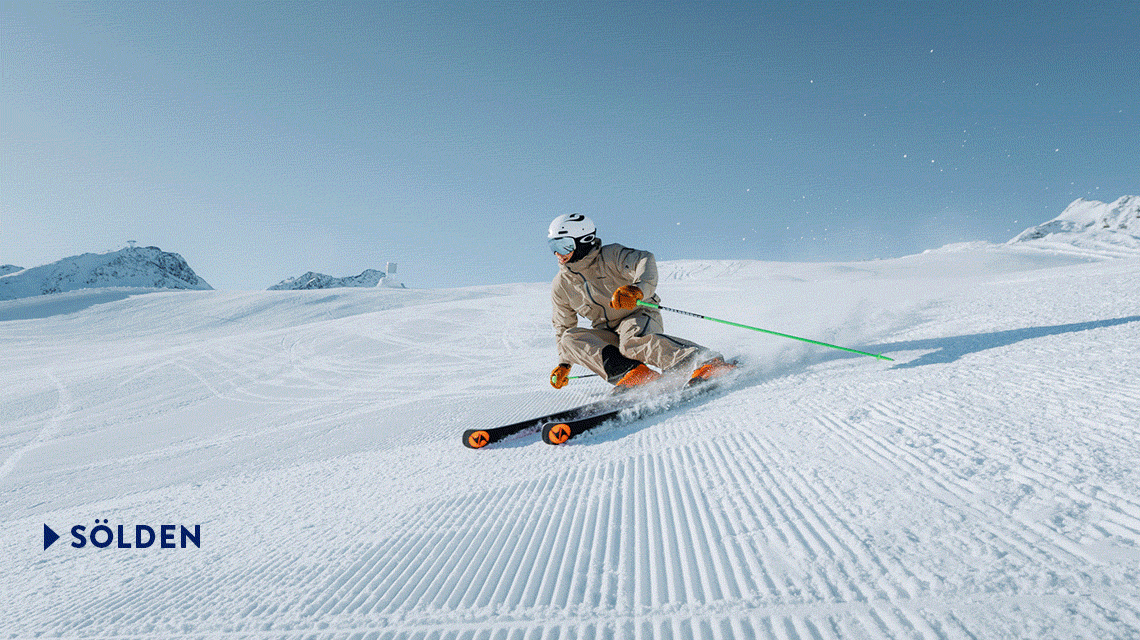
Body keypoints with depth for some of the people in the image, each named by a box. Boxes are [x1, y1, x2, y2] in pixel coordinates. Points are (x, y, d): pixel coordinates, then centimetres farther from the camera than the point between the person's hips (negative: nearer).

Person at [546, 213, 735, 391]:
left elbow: (645, 261, -32)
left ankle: (709, 362, -41)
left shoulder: (610, 256, -13)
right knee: (570, 338, -21)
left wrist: (637, 289, -53)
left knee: (632, 342, -39)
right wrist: (564, 364, 6)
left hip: (639, 316, -5)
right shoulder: (560, 288, 3)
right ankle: (632, 372, -34)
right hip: (608, 334, 6)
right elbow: (563, 327, 16)